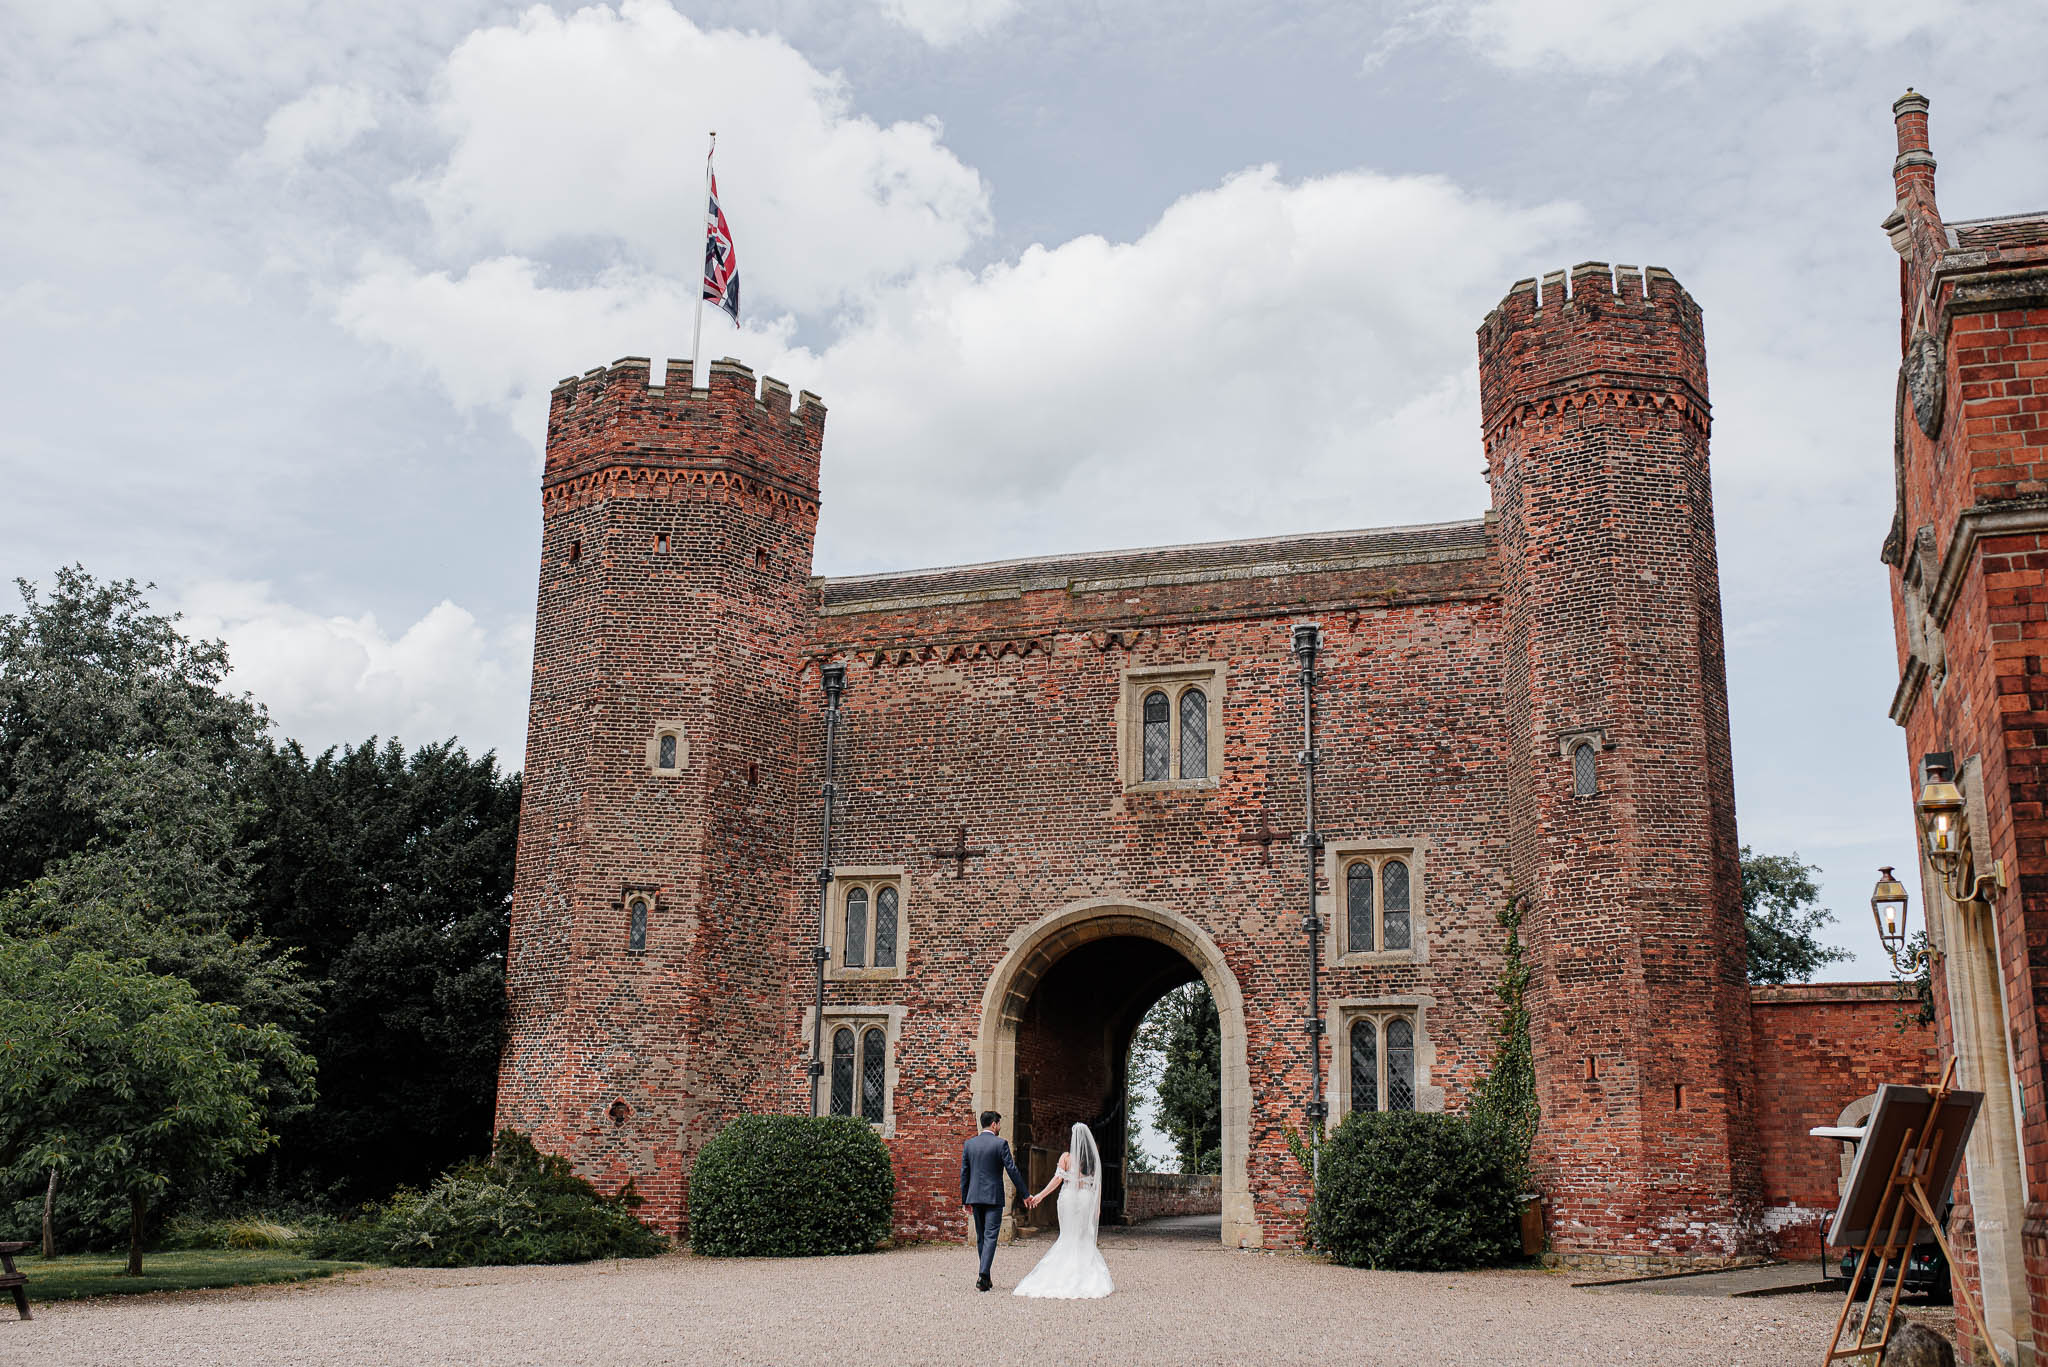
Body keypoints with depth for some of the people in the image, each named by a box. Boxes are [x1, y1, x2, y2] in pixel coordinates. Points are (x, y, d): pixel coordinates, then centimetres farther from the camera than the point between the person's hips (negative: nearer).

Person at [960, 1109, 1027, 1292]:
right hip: (993, 1197, -5)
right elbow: (1012, 1170, -10)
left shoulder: (969, 1144, 6)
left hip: (975, 1197, 5)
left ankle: (986, 1278, 19)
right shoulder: (1000, 1143, -8)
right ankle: (983, 1276, -17)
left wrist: (965, 1200, 15)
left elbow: (964, 1173, 8)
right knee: (990, 1236, -4)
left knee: (981, 1237, 14)